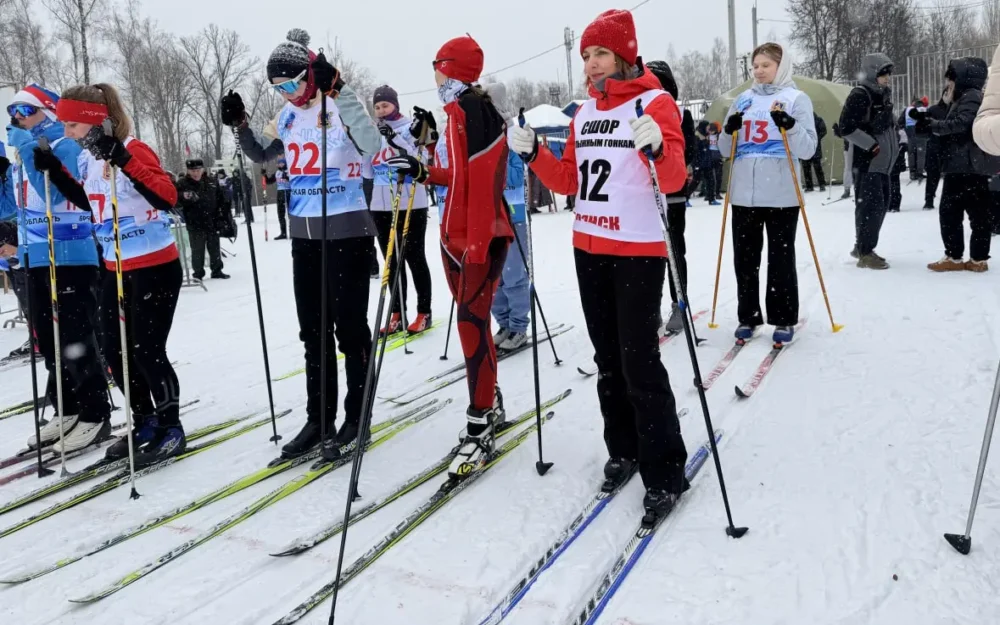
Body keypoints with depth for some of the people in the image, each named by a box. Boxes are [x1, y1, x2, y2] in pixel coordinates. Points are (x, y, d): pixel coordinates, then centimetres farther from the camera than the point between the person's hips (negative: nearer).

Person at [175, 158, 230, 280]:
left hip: (212, 222, 4)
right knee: (197, 249, 0)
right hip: (195, 224, -4)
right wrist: (184, 197, -32)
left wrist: (223, 211, 7)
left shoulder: (211, 182, 7)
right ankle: (198, 274, 9)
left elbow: (221, 197, 17)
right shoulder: (182, 184, -5)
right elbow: (175, 200, -12)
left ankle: (217, 271, 24)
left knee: (215, 248, 12)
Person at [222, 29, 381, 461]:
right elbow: (262, 157, 22)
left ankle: (355, 419, 14)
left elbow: (372, 146, -29)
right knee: (313, 331, 11)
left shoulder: (340, 106, -10)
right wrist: (239, 125, 6)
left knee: (349, 329, 1)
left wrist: (337, 91, -32)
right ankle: (318, 419, 22)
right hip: (304, 235, 7)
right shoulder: (289, 115, 9)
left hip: (347, 233, -7)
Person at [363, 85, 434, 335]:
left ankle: (424, 314, 11)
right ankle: (397, 315, 16)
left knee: (414, 258, 2)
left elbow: (418, 159, -19)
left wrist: (392, 137, -26)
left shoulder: (411, 127, -2)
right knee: (392, 261, 9)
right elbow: (368, 173, 12)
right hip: (381, 205, 5)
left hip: (411, 204, -5)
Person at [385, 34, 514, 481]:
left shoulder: (474, 112, -13)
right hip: (456, 236, 10)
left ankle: (480, 429, -3)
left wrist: (477, 244, -24)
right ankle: (491, 405, 27)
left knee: (472, 323, -11)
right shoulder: (457, 114, 16)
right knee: (473, 321, 13)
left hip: (481, 238, -10)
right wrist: (423, 172, 14)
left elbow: (483, 182, -20)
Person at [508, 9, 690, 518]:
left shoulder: (655, 103, -7)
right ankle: (622, 449, 28)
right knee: (608, 358, 13)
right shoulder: (584, 112, 12)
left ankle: (664, 472, 5)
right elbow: (569, 181, 13)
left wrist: (659, 148, -35)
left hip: (638, 251, -7)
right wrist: (534, 154, -1)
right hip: (588, 248, 7)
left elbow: (674, 180, -16)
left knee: (639, 362, -7)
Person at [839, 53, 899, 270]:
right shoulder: (859, 95, -14)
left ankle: (862, 246, 24)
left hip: (882, 161, 10)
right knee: (870, 205, -11)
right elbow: (846, 128, -21)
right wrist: (871, 145, -19)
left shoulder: (884, 94, 16)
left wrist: (896, 139, 13)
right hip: (866, 161, -10)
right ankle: (865, 253, -4)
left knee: (881, 204, 13)